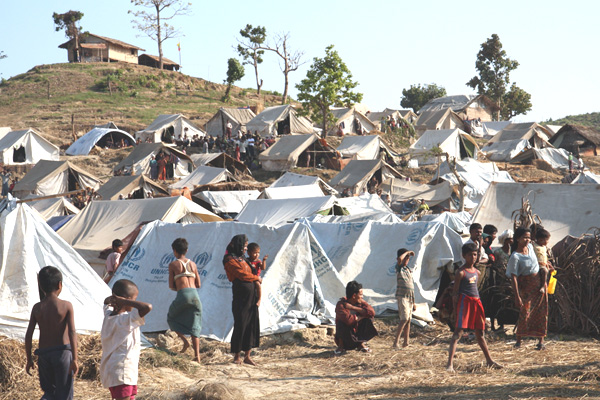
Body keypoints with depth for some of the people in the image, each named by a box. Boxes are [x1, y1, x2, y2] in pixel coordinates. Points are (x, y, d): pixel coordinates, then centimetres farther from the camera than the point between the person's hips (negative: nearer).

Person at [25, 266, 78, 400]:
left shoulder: (37, 308, 1)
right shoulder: (66, 306, -7)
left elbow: (28, 335, 0)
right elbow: (72, 333, -14)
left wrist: (29, 360, 10)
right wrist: (74, 359, -12)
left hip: (43, 354, 3)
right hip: (62, 352, -3)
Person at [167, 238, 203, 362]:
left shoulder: (173, 265, 5)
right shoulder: (192, 264, 17)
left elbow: (171, 286, 4)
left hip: (183, 295, -4)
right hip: (195, 294, 4)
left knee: (171, 318, 21)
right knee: (194, 326, 8)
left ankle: (184, 341, 2)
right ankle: (197, 355, -2)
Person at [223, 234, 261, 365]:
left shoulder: (242, 259, 20)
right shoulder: (230, 260, -7)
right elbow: (243, 275, -14)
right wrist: (257, 278, 2)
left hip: (251, 297, 8)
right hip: (240, 297, -8)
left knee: (252, 325, 4)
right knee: (240, 326, -4)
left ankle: (247, 356, 9)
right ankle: (237, 356, 7)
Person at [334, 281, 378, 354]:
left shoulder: (360, 302, -3)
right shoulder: (341, 305, -20)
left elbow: (372, 312, -22)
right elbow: (348, 319, -38)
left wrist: (353, 307, -24)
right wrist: (362, 316, -20)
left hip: (358, 336, 4)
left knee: (369, 319, -16)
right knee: (341, 322, -32)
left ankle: (361, 344, 0)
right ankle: (341, 346, -11)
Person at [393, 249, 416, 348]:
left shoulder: (409, 270, 18)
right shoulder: (399, 268, -2)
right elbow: (399, 259, -27)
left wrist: (413, 302, 22)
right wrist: (407, 252, -10)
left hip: (410, 298, 7)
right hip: (402, 296, -7)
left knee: (408, 320, 7)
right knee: (404, 319, -17)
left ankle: (406, 342, 11)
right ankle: (396, 341, -19)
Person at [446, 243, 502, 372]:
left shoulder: (477, 272, 15)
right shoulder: (461, 273, -8)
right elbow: (455, 292, -9)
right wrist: (455, 310, -12)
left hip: (476, 302, 8)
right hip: (464, 301, -7)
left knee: (480, 333, 17)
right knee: (458, 332, -14)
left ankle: (489, 361, 28)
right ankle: (450, 364, -21)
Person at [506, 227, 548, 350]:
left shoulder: (530, 247, 2)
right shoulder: (515, 257, -18)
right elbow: (513, 277, -20)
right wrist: (517, 297, -24)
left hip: (539, 283, 6)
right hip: (526, 286, -6)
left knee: (541, 313, 4)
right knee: (525, 312, -7)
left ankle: (541, 341, 9)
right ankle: (518, 340, 8)